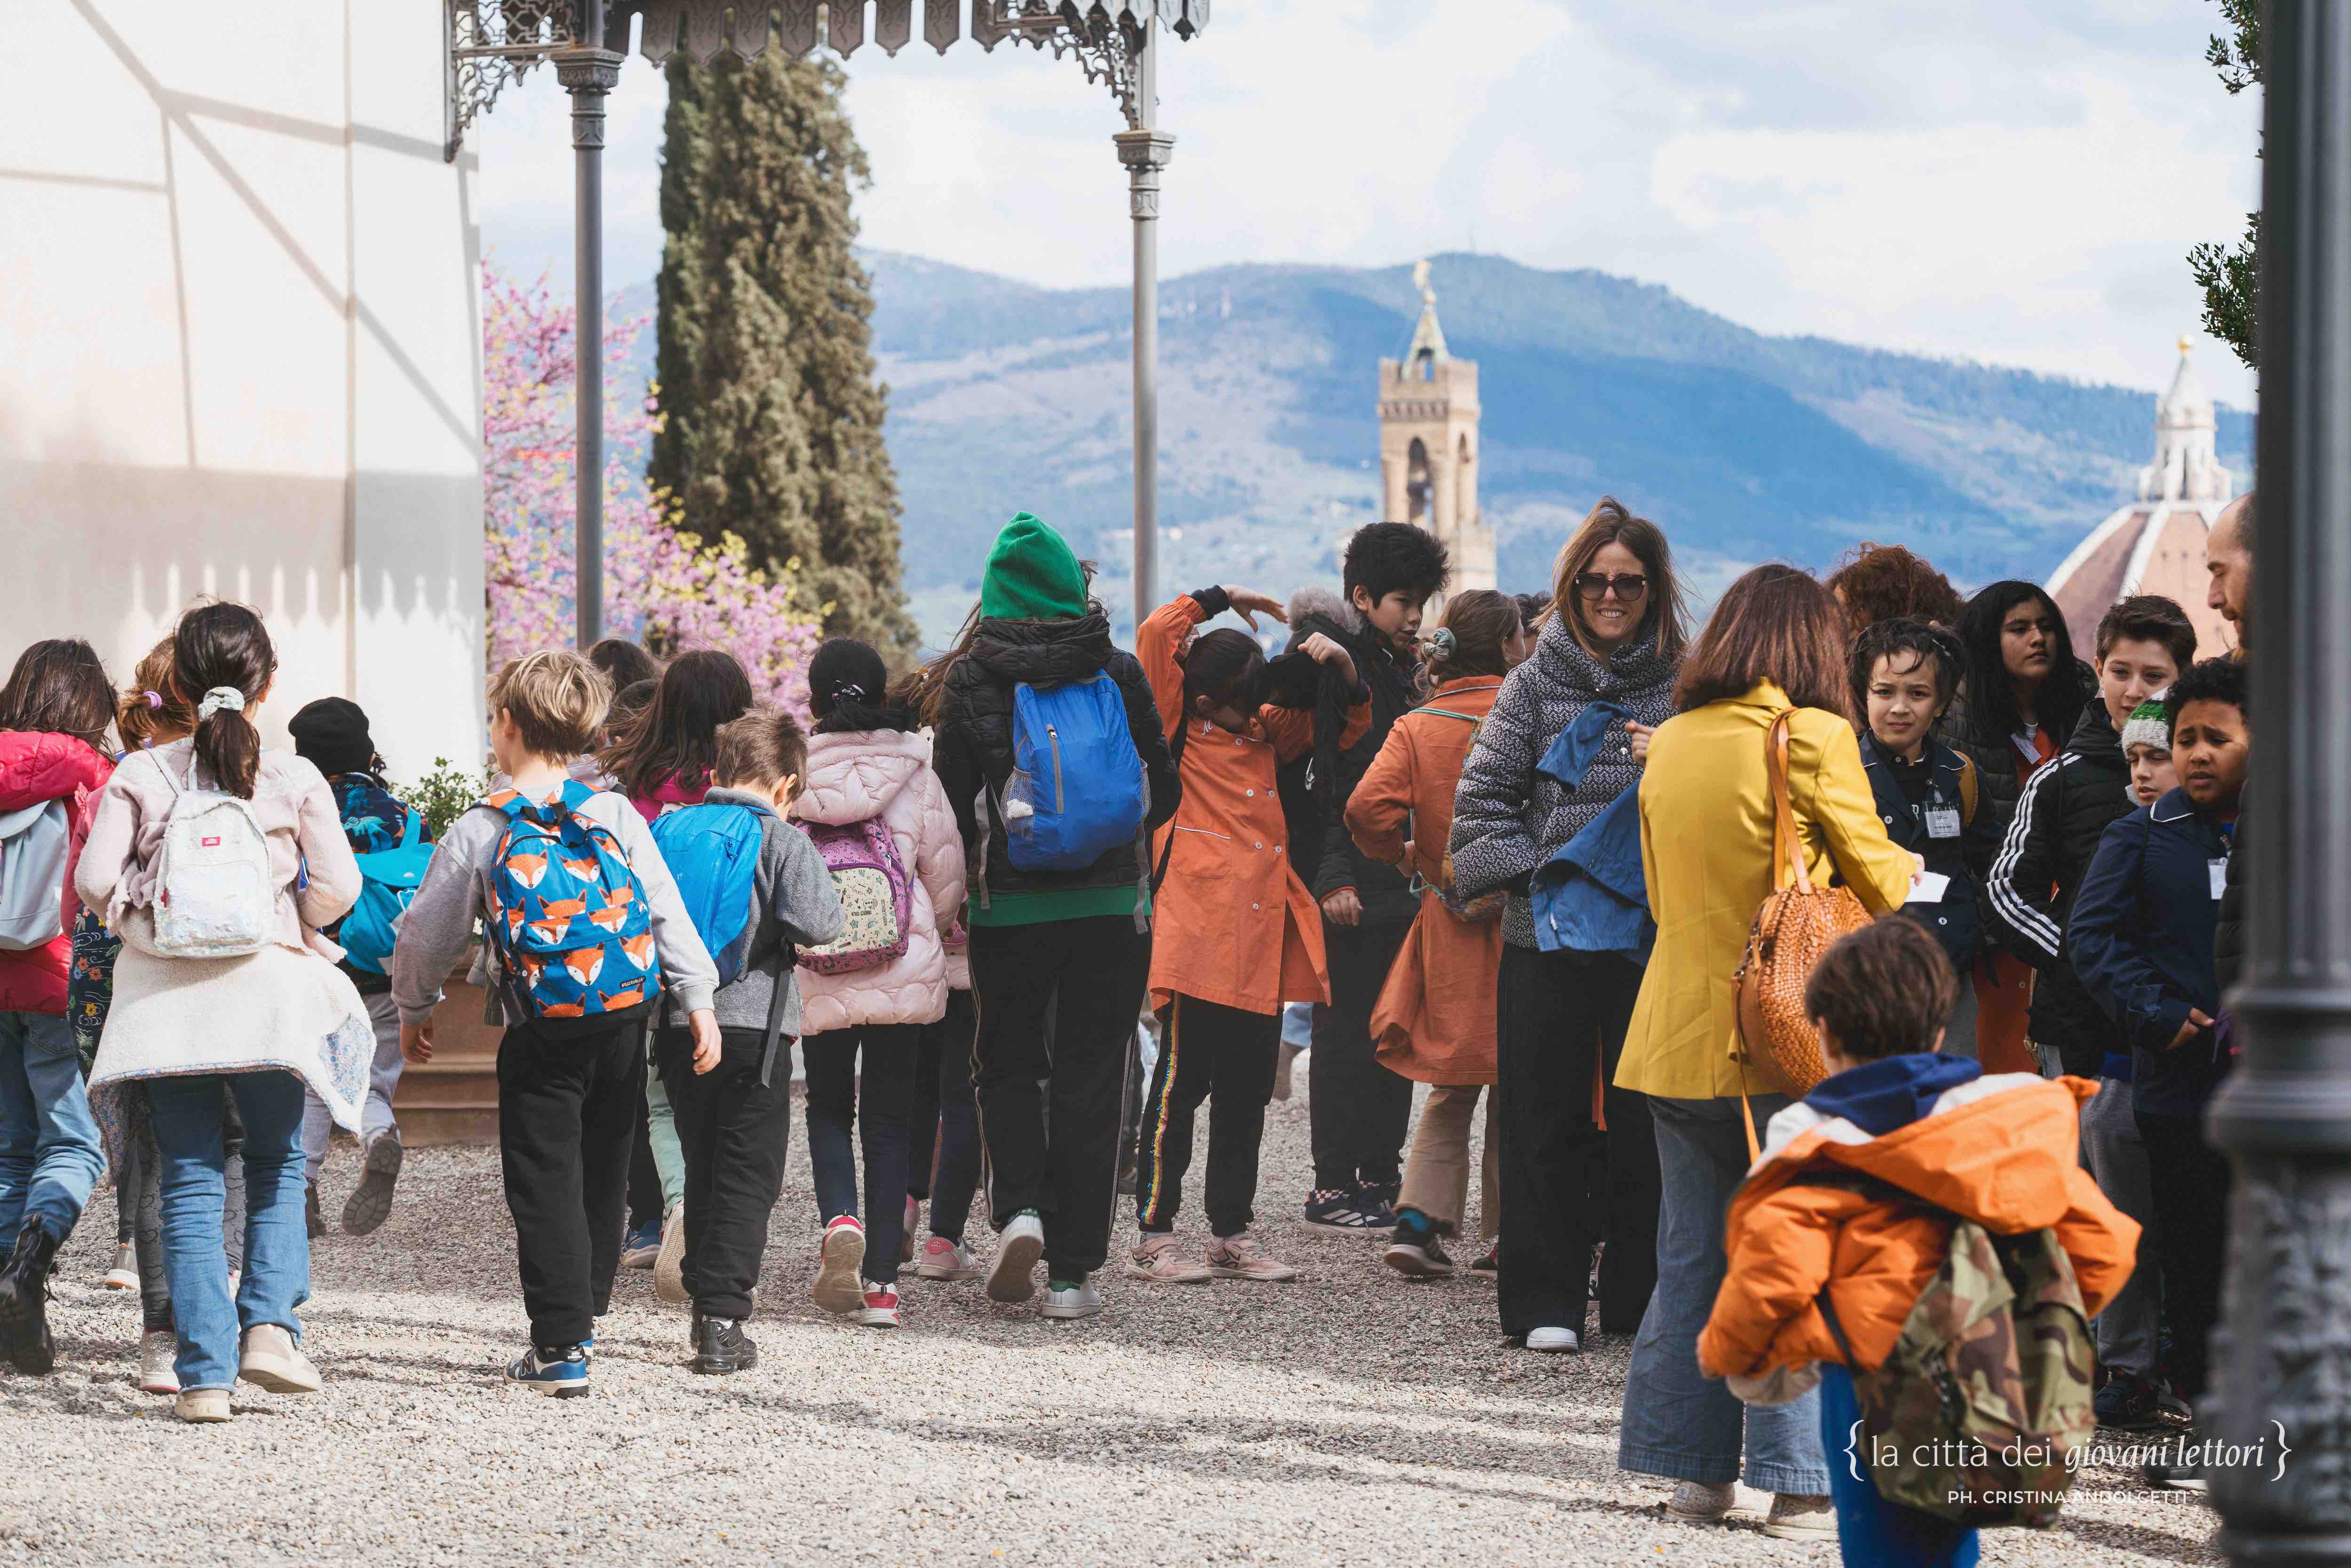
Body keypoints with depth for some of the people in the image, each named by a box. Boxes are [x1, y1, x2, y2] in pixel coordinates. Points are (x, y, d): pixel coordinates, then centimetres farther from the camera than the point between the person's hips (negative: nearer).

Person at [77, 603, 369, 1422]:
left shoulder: (141, 775, 0)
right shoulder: (294, 779, -2)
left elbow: (95, 878, -6)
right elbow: (338, 885, -6)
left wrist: (141, 925, 12)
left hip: (164, 990, 1)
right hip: (264, 987, -1)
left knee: (190, 1179, 5)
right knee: (278, 1164, 17)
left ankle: (204, 1372, -1)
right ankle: (269, 1324, -2)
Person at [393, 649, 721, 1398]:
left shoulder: (478, 833, -4)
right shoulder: (616, 815, 0)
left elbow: (428, 932, 3)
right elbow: (667, 912, -2)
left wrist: (414, 1009, 19)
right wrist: (698, 1001, 3)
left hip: (541, 1036, -3)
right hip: (624, 1025, 3)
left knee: (545, 1184, 1)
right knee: (603, 1174, 17)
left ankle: (559, 1348, -3)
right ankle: (583, 1314, 29)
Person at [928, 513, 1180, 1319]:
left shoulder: (972, 682, -6)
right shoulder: (1118, 673, -3)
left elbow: (951, 801, -5)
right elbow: (1163, 791, 5)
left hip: (1010, 905, 0)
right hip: (1111, 904, 0)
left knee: (1009, 1064, 18)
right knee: (1090, 1080, 6)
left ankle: (1018, 1207, -5)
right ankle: (1072, 1272, 4)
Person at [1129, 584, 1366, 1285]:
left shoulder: (1266, 733, 17)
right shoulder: (1179, 729, -1)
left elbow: (1346, 725, 28)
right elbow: (1156, 635, -13)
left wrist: (1343, 672, 8)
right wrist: (1224, 597, -1)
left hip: (1262, 938, 7)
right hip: (1198, 934, -7)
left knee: (1247, 1092, 10)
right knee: (1181, 1083, -4)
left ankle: (1233, 1234, 18)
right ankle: (1153, 1236, 0)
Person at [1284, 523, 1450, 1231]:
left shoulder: (1398, 665, 17)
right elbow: (1312, 775, -16)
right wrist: (1331, 877, -20)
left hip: (1400, 880, 8)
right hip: (1347, 885, -8)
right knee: (1346, 1032, -5)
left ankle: (1380, 1178, 16)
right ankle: (1333, 1186, 0)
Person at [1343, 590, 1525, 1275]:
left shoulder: (1416, 729, -2)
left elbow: (1368, 808, -14)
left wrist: (1404, 855, 5)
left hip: (1447, 930, 2)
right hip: (1522, 922, -2)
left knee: (1452, 1091, 13)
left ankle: (1418, 1219, -2)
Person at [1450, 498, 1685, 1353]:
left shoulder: (1685, 687, 7)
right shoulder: (1535, 686, 6)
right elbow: (1480, 808, 5)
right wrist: (1542, 874, -8)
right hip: (1546, 936, 0)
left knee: (1646, 1122, 3)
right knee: (1546, 1122, 1)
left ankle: (1639, 1298, 13)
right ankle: (1544, 1303, 7)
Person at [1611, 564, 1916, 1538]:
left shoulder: (1669, 744, 8)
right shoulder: (1813, 739, -9)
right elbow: (1882, 882, 1)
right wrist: (1916, 872, 22)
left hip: (1675, 1035, 6)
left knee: (1691, 1255, 12)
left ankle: (1694, 1471, 14)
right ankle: (1796, 1484, -1)